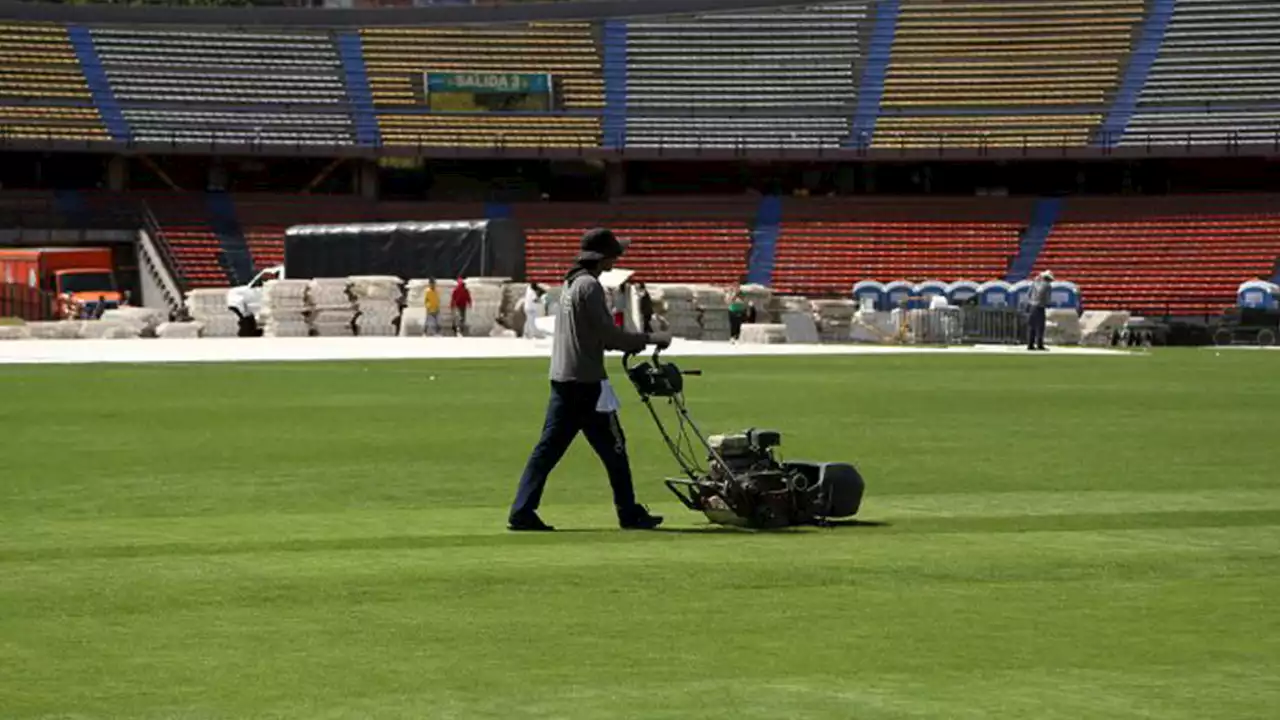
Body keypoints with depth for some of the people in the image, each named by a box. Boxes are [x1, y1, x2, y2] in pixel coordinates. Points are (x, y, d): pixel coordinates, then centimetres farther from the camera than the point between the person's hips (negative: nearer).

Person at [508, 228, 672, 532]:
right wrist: (649, 339, -8)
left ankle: (522, 512, 0)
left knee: (549, 447, 6)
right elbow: (607, 333, -16)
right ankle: (630, 514, 10)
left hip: (561, 379, 9)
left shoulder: (571, 284, 17)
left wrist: (635, 342, 18)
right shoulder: (590, 286, -12)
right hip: (586, 381, -9)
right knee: (612, 447, 2)